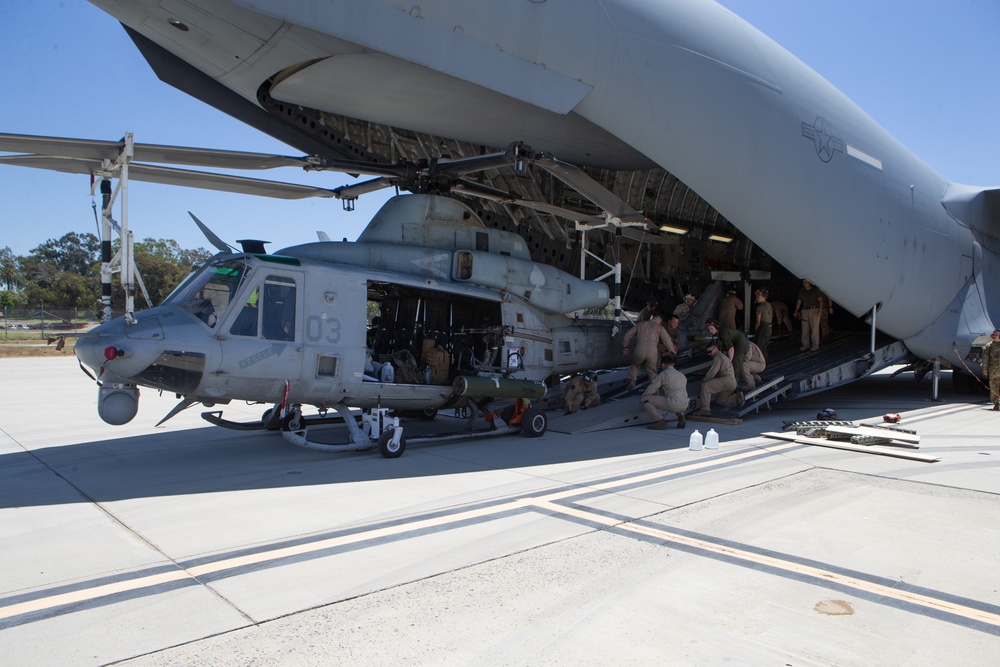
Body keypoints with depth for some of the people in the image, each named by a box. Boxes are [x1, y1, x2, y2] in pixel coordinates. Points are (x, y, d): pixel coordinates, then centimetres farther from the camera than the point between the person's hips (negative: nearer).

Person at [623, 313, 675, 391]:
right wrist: (672, 350, 20)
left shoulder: (640, 324, 20)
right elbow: (667, 340, 4)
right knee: (652, 372, 18)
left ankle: (632, 381, 13)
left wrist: (625, 346, 32)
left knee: (635, 365, 29)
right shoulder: (659, 328, 13)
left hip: (639, 351, 1)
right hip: (652, 352, -1)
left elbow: (628, 335, 21)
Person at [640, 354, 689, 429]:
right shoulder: (681, 375, 17)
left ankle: (660, 421, -9)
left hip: (672, 404, -7)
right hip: (683, 406, 7)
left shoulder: (663, 374, -4)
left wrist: (641, 397, 19)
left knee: (644, 400, 2)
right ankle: (680, 416, 14)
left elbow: (650, 390, -1)